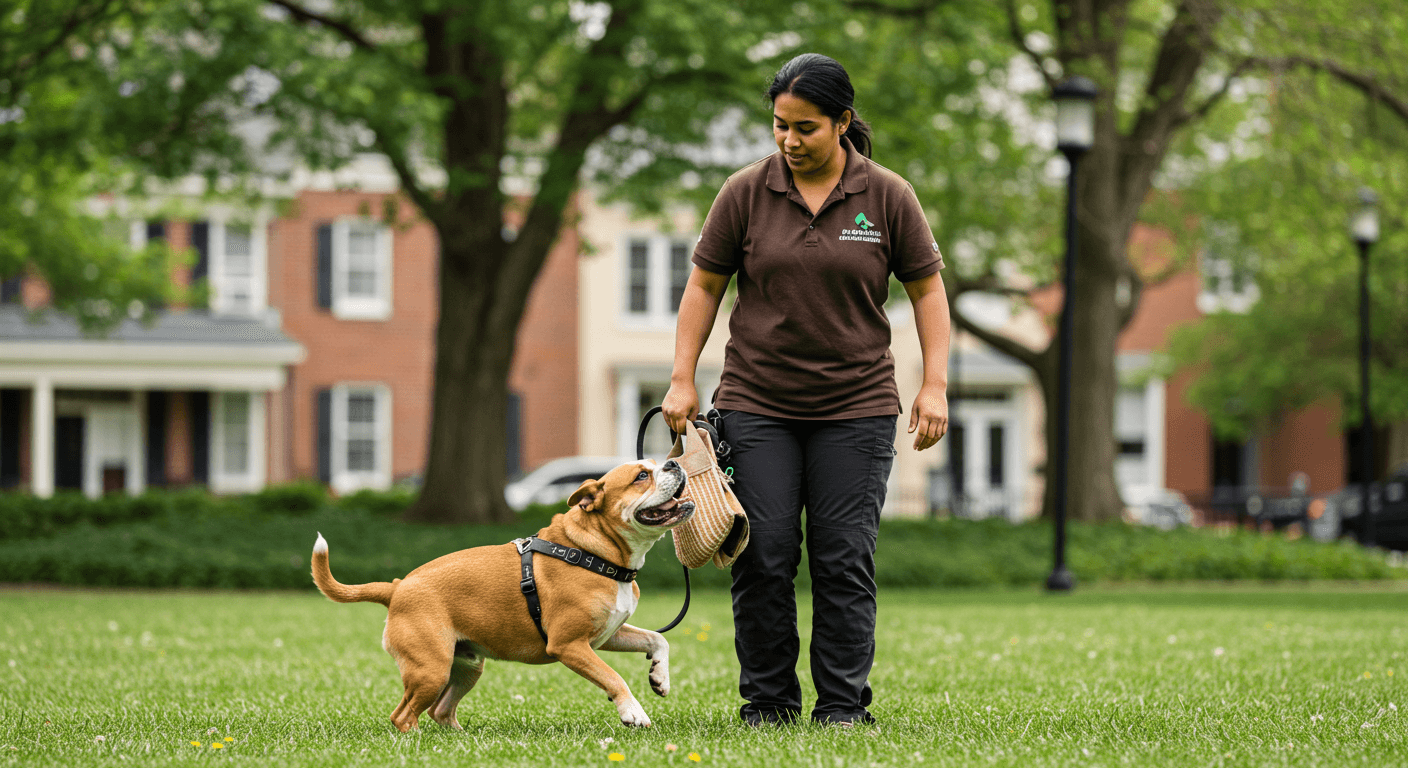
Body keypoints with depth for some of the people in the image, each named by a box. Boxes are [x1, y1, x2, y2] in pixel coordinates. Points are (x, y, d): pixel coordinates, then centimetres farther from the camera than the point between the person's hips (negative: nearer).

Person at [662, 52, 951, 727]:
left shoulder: (887, 197, -1)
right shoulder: (746, 193, 0)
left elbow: (927, 290, 5)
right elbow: (704, 287, 6)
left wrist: (935, 385, -2)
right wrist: (682, 380, 0)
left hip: (855, 408, -1)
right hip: (757, 405, 1)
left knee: (845, 562, -3)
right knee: (763, 558, -1)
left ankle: (843, 707, 3)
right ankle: (767, 703, 8)